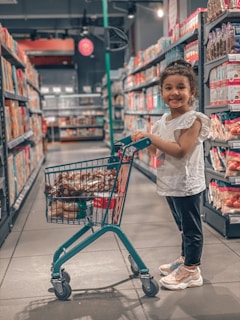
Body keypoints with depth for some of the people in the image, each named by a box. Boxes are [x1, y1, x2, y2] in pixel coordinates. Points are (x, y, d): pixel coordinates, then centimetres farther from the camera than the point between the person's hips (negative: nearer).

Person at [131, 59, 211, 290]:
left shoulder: (193, 119, -16)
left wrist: (151, 137, -27)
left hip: (187, 184, -8)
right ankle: (185, 259, 38)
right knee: (183, 226, 22)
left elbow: (180, 150, -26)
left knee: (191, 227, 5)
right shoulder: (164, 120, 7)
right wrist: (144, 141, -4)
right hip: (170, 182, 8)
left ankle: (191, 271, 17)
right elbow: (159, 150, 15)